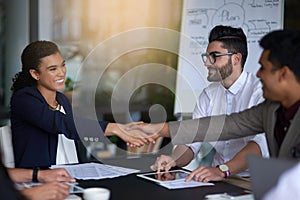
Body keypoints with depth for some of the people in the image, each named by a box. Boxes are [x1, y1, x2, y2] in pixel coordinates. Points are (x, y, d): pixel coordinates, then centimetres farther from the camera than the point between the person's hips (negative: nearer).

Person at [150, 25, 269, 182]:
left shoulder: (260, 91, -9)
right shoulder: (209, 94, 13)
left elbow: (262, 143, -24)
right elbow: (191, 140, 9)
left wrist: (222, 170, -36)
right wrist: (173, 160, -13)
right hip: (217, 181, 6)